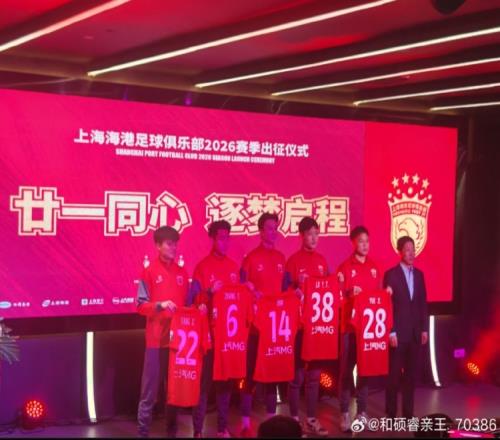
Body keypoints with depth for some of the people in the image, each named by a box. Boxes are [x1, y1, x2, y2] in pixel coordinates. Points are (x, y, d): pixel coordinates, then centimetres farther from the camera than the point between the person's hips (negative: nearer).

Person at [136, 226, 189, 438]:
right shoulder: (149, 272, -3)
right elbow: (141, 305, -7)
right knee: (150, 387, -2)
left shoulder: (182, 273, 11)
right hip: (157, 339, -5)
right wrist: (160, 305, -23)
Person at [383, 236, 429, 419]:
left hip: (415, 332, 5)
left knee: (411, 373, 8)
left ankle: (408, 413, 16)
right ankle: (391, 414, 8)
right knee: (394, 374, 1)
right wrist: (391, 332, -13)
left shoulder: (419, 274, 10)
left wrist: (424, 329, 6)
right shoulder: (391, 274, -5)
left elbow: (423, 303, 12)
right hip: (398, 332, -5)